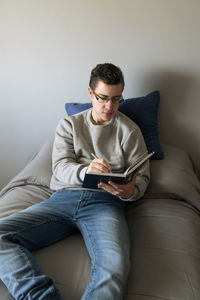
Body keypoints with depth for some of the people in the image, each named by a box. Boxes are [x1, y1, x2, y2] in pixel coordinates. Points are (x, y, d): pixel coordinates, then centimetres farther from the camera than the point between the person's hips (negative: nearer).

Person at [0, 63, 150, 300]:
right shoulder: (69, 125, 18)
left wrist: (130, 191, -14)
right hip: (63, 198, 3)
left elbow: (142, 176, 13)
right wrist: (85, 171, -19)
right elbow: (60, 167, 6)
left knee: (114, 267, -36)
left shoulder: (129, 130, 15)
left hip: (105, 201, -2)